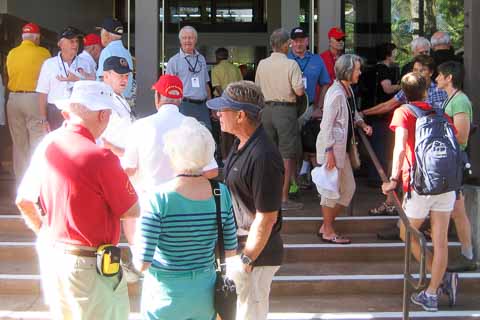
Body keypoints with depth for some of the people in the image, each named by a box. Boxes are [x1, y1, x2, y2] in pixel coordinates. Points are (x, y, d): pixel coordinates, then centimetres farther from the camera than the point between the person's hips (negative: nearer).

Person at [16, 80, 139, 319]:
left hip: (50, 255, 7)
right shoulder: (100, 158, -23)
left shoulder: (47, 145, -2)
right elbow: (132, 211, -11)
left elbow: (24, 201, 9)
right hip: (88, 264, -7)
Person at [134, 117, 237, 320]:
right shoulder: (222, 193, -9)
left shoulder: (158, 199, -22)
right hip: (205, 293, 3)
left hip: (165, 296, -3)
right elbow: (231, 252, 0)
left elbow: (142, 263, -20)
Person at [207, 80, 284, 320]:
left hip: (254, 252, -9)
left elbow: (267, 218, -25)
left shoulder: (263, 157, -28)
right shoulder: (242, 143, 2)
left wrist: (246, 260, -20)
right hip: (236, 245, 9)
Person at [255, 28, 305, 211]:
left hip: (267, 110, 6)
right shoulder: (291, 64, -12)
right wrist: (302, 88, 6)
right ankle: (284, 199, -1)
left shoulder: (262, 64, 4)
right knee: (287, 155, -1)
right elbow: (299, 91, -16)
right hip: (286, 109, -5)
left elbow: (257, 88, 14)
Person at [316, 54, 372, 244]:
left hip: (342, 147, 10)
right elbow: (327, 124, -19)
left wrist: (363, 124, 5)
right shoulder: (336, 93, -18)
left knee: (348, 188, 13)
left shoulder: (348, 90, 10)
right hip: (331, 147, -10)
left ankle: (326, 226, 23)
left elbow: (353, 114, 24)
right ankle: (328, 232, 14)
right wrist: (329, 152, -21)